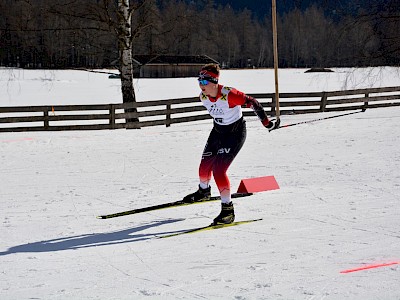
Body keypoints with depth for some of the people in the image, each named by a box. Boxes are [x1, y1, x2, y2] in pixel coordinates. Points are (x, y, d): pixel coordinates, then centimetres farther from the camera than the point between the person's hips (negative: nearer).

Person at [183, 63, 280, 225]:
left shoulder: (229, 95, -31)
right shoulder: (203, 97, -10)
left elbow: (252, 102, -22)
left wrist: (267, 122, -16)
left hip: (235, 133, -7)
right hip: (218, 131, 7)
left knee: (218, 170, -18)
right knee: (205, 166, 15)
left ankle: (228, 210, -10)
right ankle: (203, 191, 49)